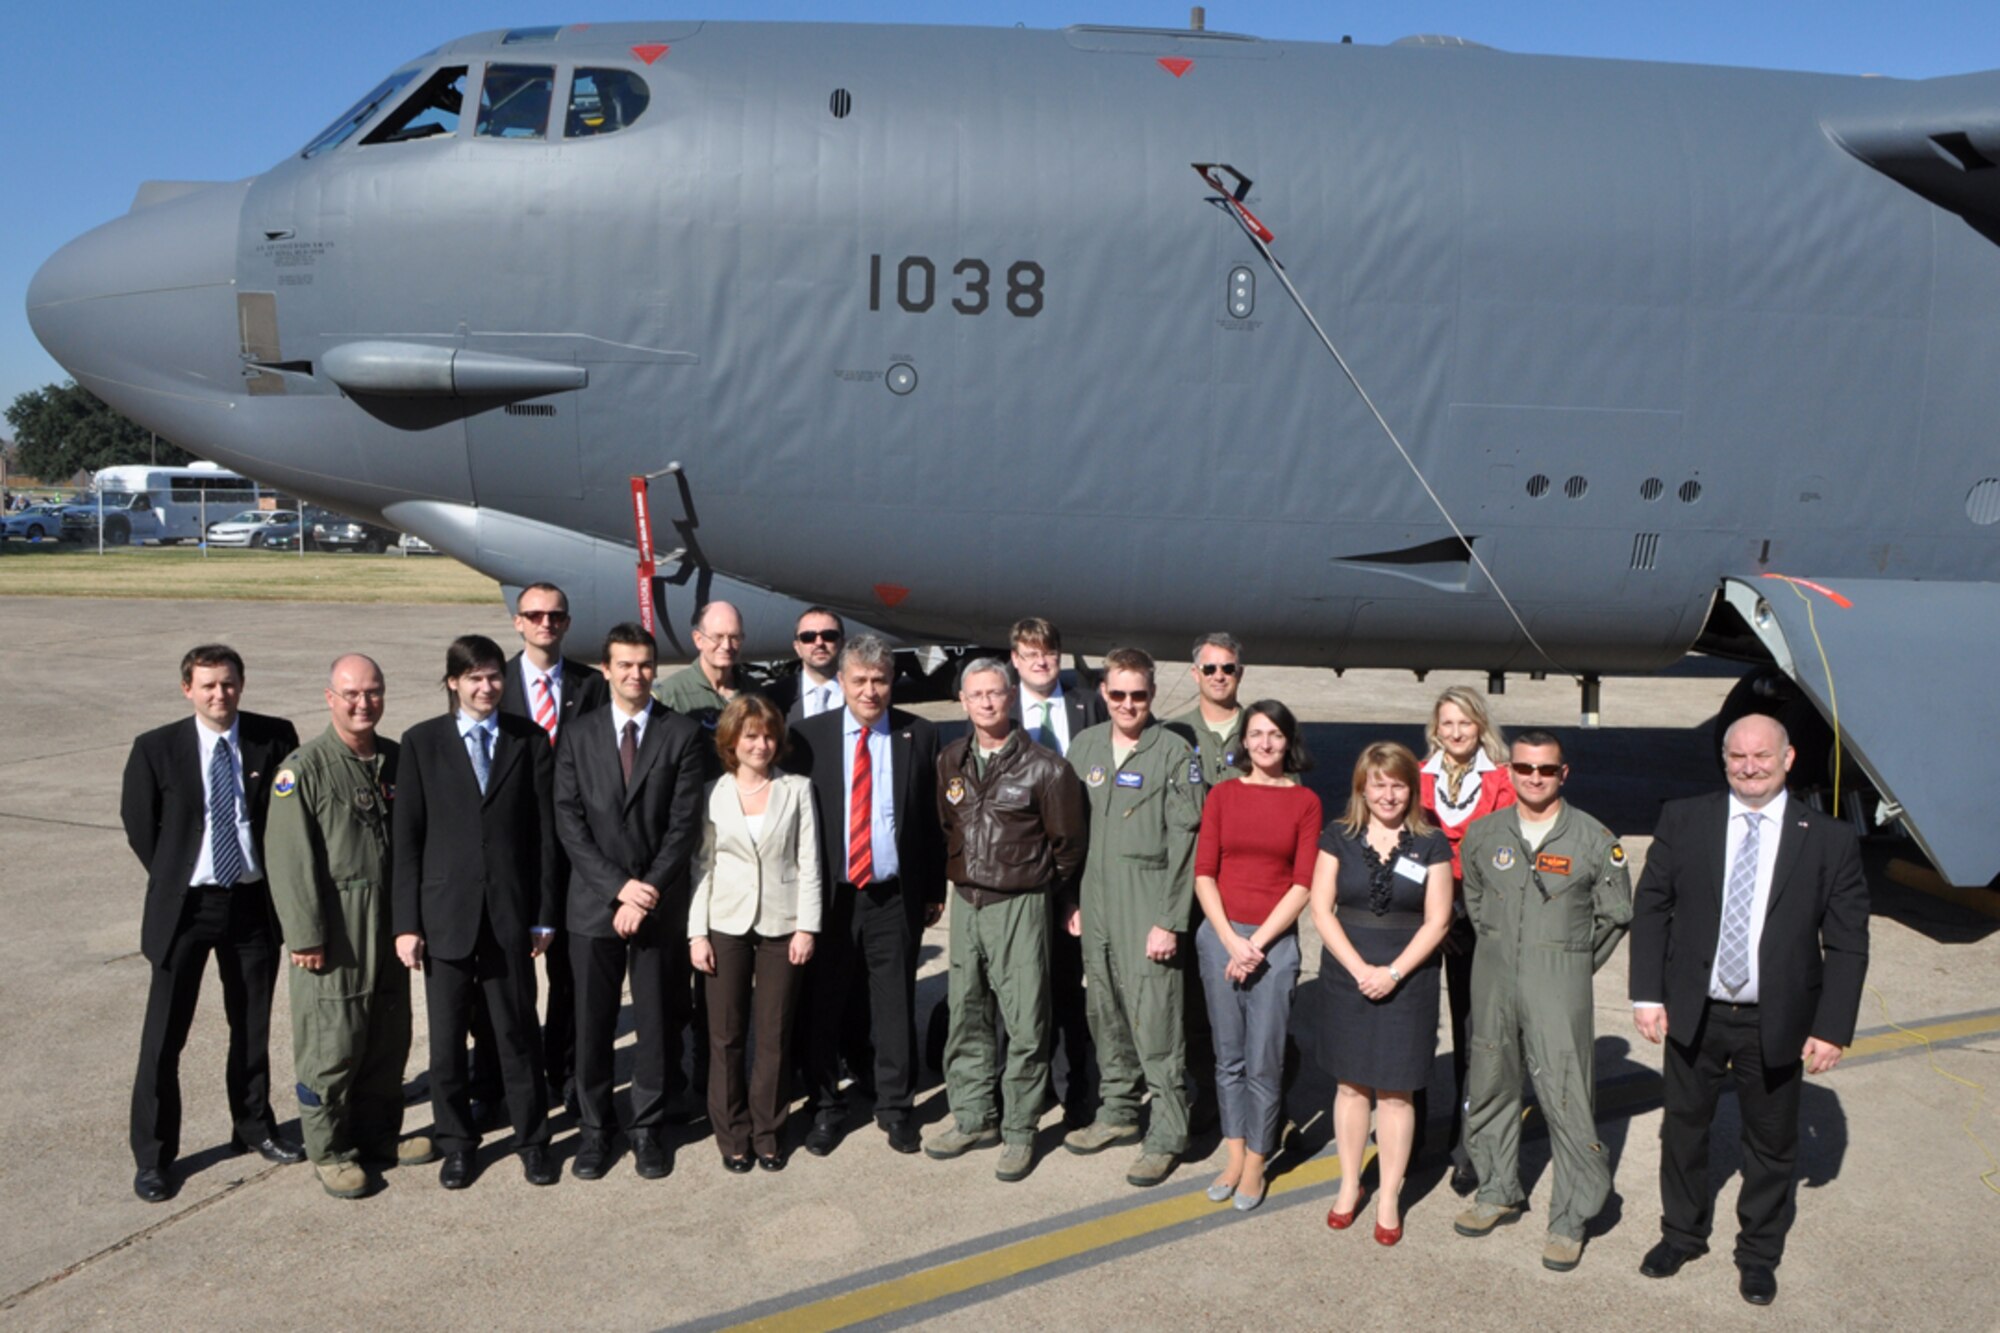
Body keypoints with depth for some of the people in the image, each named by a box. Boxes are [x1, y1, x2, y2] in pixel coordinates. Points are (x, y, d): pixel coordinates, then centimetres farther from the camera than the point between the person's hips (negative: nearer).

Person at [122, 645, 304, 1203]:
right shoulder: (155, 749, -7)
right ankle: (152, 1155, 17)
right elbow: (139, 825, 2)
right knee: (164, 1036, 4)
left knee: (253, 1026, 16)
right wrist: (173, 883, 3)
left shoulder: (276, 738, -5)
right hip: (185, 906, -1)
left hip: (254, 902, 2)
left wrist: (277, 874, 2)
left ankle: (254, 1125, 34)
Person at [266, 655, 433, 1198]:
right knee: (332, 1039, 1)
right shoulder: (305, 767, -11)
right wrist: (306, 935, -14)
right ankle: (328, 1149, 18)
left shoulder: (397, 760, 6)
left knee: (389, 1035, 14)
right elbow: (290, 859, -12)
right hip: (335, 929, -6)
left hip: (391, 924, 6)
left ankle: (378, 1133, 30)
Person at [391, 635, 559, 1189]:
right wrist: (406, 921, -4)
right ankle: (457, 1143, 26)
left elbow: (544, 832, 2)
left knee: (518, 1032, 9)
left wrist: (544, 913, 0)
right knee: (447, 1037, 9)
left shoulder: (529, 740, 2)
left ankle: (532, 1140, 23)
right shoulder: (422, 742, 1)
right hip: (446, 911, 0)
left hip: (511, 913, 0)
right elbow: (406, 837, 0)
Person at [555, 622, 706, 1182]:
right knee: (592, 1025, 8)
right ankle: (595, 1129, 23)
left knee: (657, 1023, 7)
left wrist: (647, 894, -12)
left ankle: (648, 1128, 22)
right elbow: (569, 822, -2)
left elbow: (684, 825, -6)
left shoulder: (684, 734, -1)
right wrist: (618, 885, -12)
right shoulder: (578, 737, 5)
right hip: (594, 904, 1)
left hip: (661, 905, -1)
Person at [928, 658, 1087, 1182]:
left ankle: (1019, 1131, 12)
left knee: (1025, 1024, 0)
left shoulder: (1042, 767, -11)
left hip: (1020, 906, -5)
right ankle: (973, 1119, 26)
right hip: (965, 902, 5)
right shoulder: (951, 761, 5)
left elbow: (1068, 842, -2)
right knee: (966, 1016, 13)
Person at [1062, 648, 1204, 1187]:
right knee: (1105, 1016, 15)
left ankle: (1166, 1137, 8)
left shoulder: (1174, 752, -7)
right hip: (1096, 905, 6)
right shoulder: (1085, 746, 9)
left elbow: (1186, 842, -10)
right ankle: (1117, 1112, 30)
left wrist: (1169, 921, -13)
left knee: (1156, 1025, -4)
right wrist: (1072, 899, 8)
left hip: (1149, 910, -5)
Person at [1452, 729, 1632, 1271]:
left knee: (1567, 1098, -4)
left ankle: (1570, 1220, 9)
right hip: (1493, 978, 4)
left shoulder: (1594, 839, -5)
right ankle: (1498, 1194, 29)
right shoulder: (1483, 834, 4)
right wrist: (1496, 946, 13)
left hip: (1559, 985, -4)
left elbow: (1614, 915, 4)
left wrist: (1574, 964, 4)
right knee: (1490, 1087, 12)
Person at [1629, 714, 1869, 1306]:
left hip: (1778, 1025, -1)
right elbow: (1650, 909, -1)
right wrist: (1648, 993, -6)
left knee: (1771, 1144, 14)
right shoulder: (1682, 820, -3)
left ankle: (1758, 1253, 35)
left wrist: (1832, 1028, -9)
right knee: (1684, 1129, 17)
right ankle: (1682, 1233, 38)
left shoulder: (1830, 840, -6)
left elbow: (1847, 944, -4)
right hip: (1693, 1014, 1)